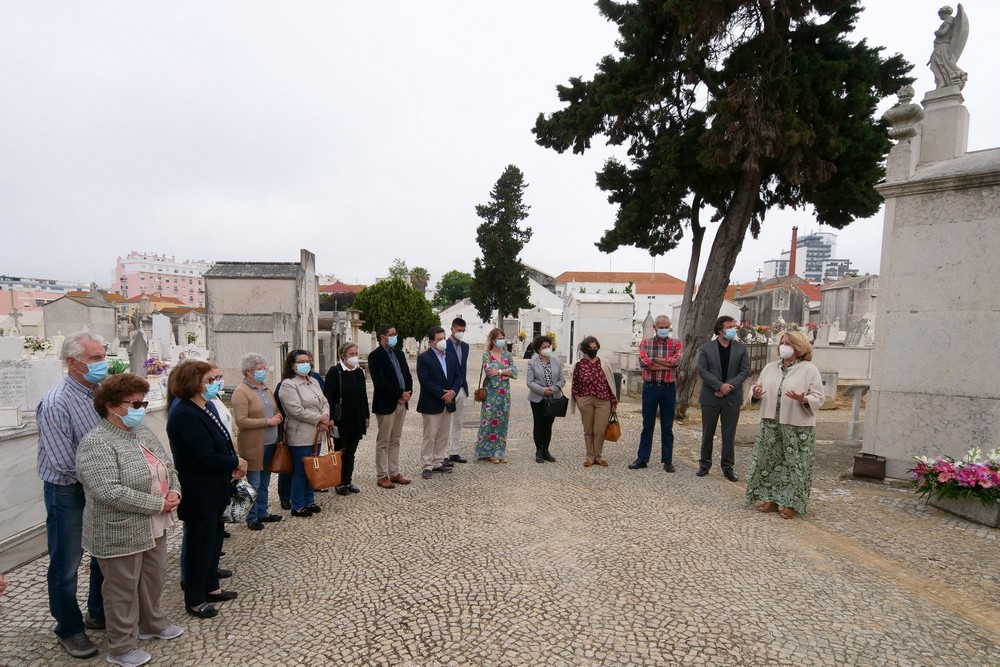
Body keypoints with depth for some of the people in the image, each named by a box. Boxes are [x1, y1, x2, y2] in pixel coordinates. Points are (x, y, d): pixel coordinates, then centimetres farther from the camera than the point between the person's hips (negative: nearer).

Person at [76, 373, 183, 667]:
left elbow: (167, 466, 10)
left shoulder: (143, 431, 5)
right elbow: (110, 493, -28)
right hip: (121, 533, -7)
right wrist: (158, 504, -22)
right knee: (123, 588, 8)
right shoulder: (96, 444, -21)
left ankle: (152, 623, 40)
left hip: (154, 526, 8)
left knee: (153, 577, 20)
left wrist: (174, 491, -9)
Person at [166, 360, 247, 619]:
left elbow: (222, 442, 10)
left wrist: (234, 467, -5)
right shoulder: (185, 415, -24)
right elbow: (206, 457, -26)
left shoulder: (207, 406, 4)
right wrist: (236, 463, -11)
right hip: (198, 493, -9)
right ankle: (194, 600, 24)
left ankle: (211, 587, 37)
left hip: (213, 489, 9)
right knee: (200, 543, 6)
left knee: (214, 537, 20)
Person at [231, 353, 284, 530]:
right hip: (253, 446, -7)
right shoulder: (241, 392, -13)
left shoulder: (265, 388, 11)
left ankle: (262, 513, 30)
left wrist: (277, 416, 0)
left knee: (264, 482, 17)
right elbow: (241, 421, -20)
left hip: (269, 444, 7)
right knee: (253, 484, 4)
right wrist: (267, 421, -19)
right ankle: (251, 518, 18)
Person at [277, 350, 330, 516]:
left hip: (315, 434, 8)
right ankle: (297, 507, 16)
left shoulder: (314, 381, 13)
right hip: (300, 436, -7)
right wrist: (320, 418, -13)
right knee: (300, 471, 3)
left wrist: (324, 418, -9)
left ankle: (309, 500, 30)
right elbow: (297, 411, -20)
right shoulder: (288, 384, -13)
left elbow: (324, 402, 11)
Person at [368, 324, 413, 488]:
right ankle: (382, 476, 12)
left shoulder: (399, 354, 13)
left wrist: (407, 393, -3)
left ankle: (394, 473, 22)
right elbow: (380, 382, -19)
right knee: (383, 442, 3)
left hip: (402, 403, 7)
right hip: (385, 404, -7)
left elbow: (407, 375, 14)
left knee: (395, 441, 14)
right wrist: (400, 394, -16)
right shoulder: (375, 356, -11)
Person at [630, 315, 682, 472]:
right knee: (647, 425, 7)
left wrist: (653, 360, -12)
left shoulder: (675, 344, 3)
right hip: (650, 387, 0)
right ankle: (642, 458, 15)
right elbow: (643, 362, -14)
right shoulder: (645, 343, 4)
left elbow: (677, 361, -16)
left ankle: (667, 460, 18)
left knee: (667, 427, 9)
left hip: (668, 388, 0)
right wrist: (666, 364, -14)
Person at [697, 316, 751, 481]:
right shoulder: (706, 348, 0)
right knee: (707, 433, 8)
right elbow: (702, 370, -7)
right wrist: (720, 385, -17)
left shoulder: (741, 348, 4)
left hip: (732, 397, 1)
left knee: (729, 434, 6)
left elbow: (745, 371, -1)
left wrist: (729, 387, -13)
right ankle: (705, 464, 21)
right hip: (710, 397, -1)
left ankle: (728, 467, 17)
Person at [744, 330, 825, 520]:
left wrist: (803, 399, -27)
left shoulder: (809, 369, -5)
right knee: (769, 461, 10)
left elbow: (818, 398, -8)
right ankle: (771, 499, 21)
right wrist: (756, 394, -8)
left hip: (797, 427, -5)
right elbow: (759, 387, 15)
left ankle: (791, 503, 14)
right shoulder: (770, 367, 10)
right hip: (770, 424, 5)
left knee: (794, 465, 2)